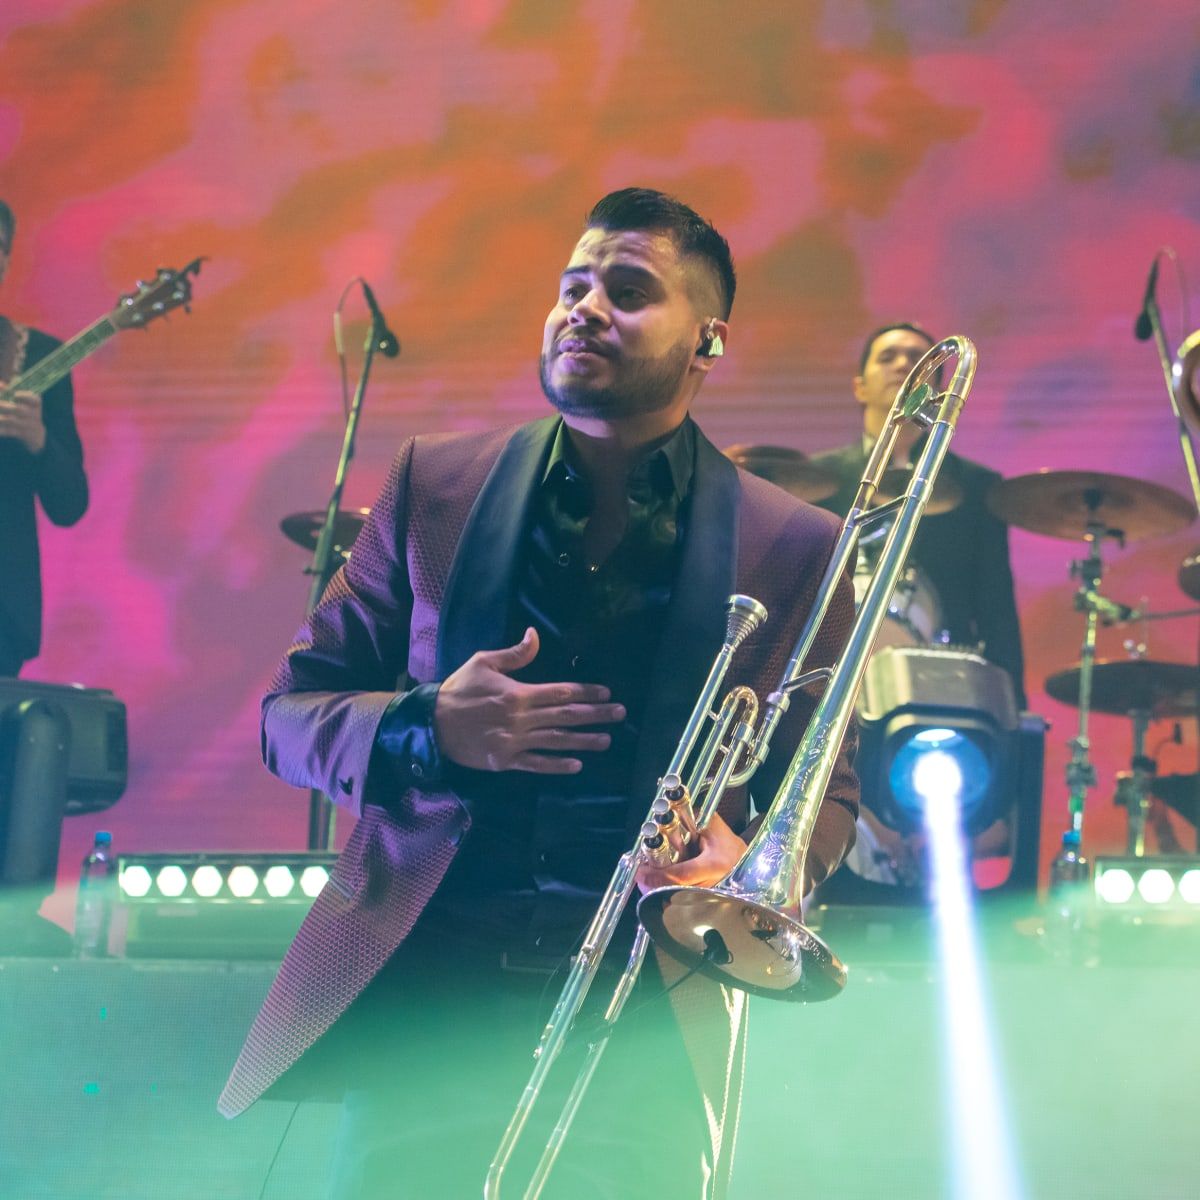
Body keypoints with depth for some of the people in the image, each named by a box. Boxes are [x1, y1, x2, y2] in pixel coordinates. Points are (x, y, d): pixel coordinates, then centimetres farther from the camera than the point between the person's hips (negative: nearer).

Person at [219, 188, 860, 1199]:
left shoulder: (793, 547, 5)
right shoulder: (435, 483, 9)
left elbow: (827, 798, 10)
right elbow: (290, 714, 11)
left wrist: (743, 864, -12)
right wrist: (427, 731, -10)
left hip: (648, 1037, -1)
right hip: (426, 1007, 1)